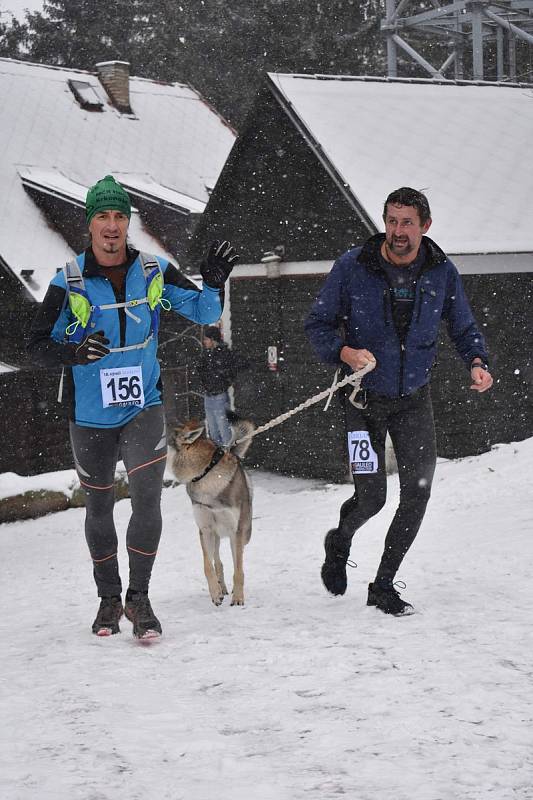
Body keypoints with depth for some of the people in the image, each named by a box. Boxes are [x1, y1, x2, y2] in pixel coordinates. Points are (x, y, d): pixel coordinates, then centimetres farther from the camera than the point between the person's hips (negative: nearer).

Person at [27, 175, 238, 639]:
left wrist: (212, 284, -20)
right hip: (90, 414, 0)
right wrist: (74, 352, -27)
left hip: (144, 407, 0)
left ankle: (139, 597, -1)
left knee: (147, 499, -15)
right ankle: (109, 598, 29)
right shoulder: (69, 282, -9)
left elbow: (203, 313, 1)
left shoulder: (153, 273, -4)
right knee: (99, 508, 12)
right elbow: (38, 347, -7)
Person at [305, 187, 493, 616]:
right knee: (371, 497, -4)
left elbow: (464, 328, 8)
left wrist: (478, 362, -12)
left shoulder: (442, 272, -4)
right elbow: (318, 324, -4)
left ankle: (384, 584, 8)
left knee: (418, 491, -8)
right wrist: (345, 352, -23)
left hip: (414, 398, 2)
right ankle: (340, 541, 33)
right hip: (365, 398, -2)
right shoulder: (352, 267, -10)